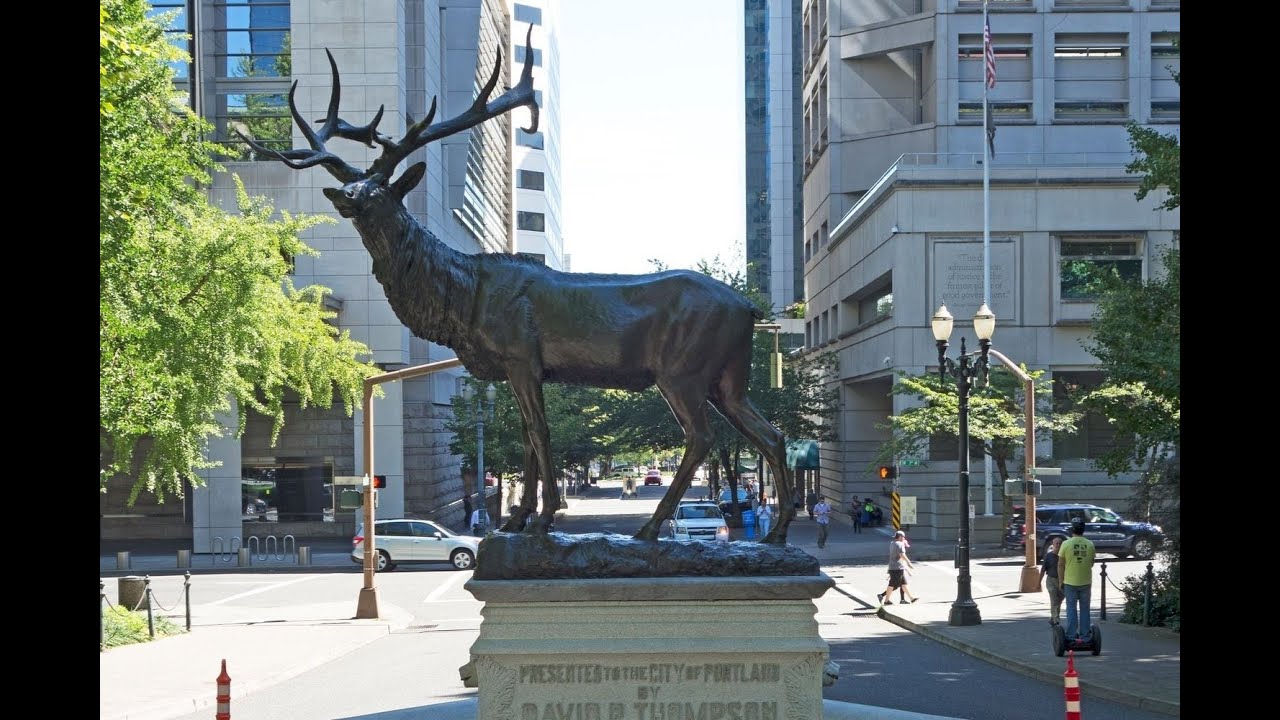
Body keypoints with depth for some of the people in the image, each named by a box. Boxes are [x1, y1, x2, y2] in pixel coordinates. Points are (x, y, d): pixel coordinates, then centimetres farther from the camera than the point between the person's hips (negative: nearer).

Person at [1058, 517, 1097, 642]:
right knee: (1084, 608, 10)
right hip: (1086, 581, 2)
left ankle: (1071, 635, 2)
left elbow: (1061, 564, -6)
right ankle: (1084, 635, 11)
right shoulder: (1090, 544, -1)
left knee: (1071, 608, 4)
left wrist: (1061, 581, 4)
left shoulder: (1066, 544, -9)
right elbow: (1091, 563, 9)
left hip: (1070, 582, -2)